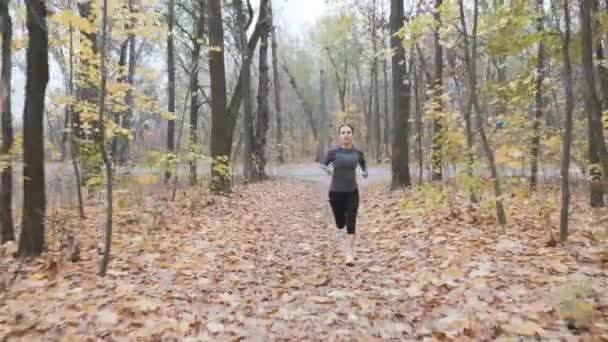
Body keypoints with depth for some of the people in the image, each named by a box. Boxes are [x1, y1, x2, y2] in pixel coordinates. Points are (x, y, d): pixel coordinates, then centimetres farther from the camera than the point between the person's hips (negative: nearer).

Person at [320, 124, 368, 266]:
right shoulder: (333, 152, -7)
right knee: (340, 219, 13)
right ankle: (340, 230, 49)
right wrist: (327, 170, -11)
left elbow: (363, 163, 19)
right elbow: (323, 164, 8)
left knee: (351, 222, -8)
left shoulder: (358, 152, -2)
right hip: (335, 192, 0)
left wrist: (365, 172, 1)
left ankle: (350, 255, -4)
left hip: (352, 192, 0)